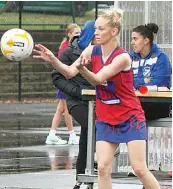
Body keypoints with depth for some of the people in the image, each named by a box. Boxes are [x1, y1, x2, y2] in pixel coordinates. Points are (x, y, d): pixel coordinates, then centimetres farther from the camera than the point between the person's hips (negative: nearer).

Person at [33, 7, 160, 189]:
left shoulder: (123, 57, -19)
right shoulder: (92, 51, -2)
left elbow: (97, 79, -27)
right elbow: (70, 72, -11)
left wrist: (82, 68, -47)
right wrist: (53, 60, -29)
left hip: (131, 119, -5)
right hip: (105, 120, 5)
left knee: (140, 169, -8)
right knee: (103, 167, -7)